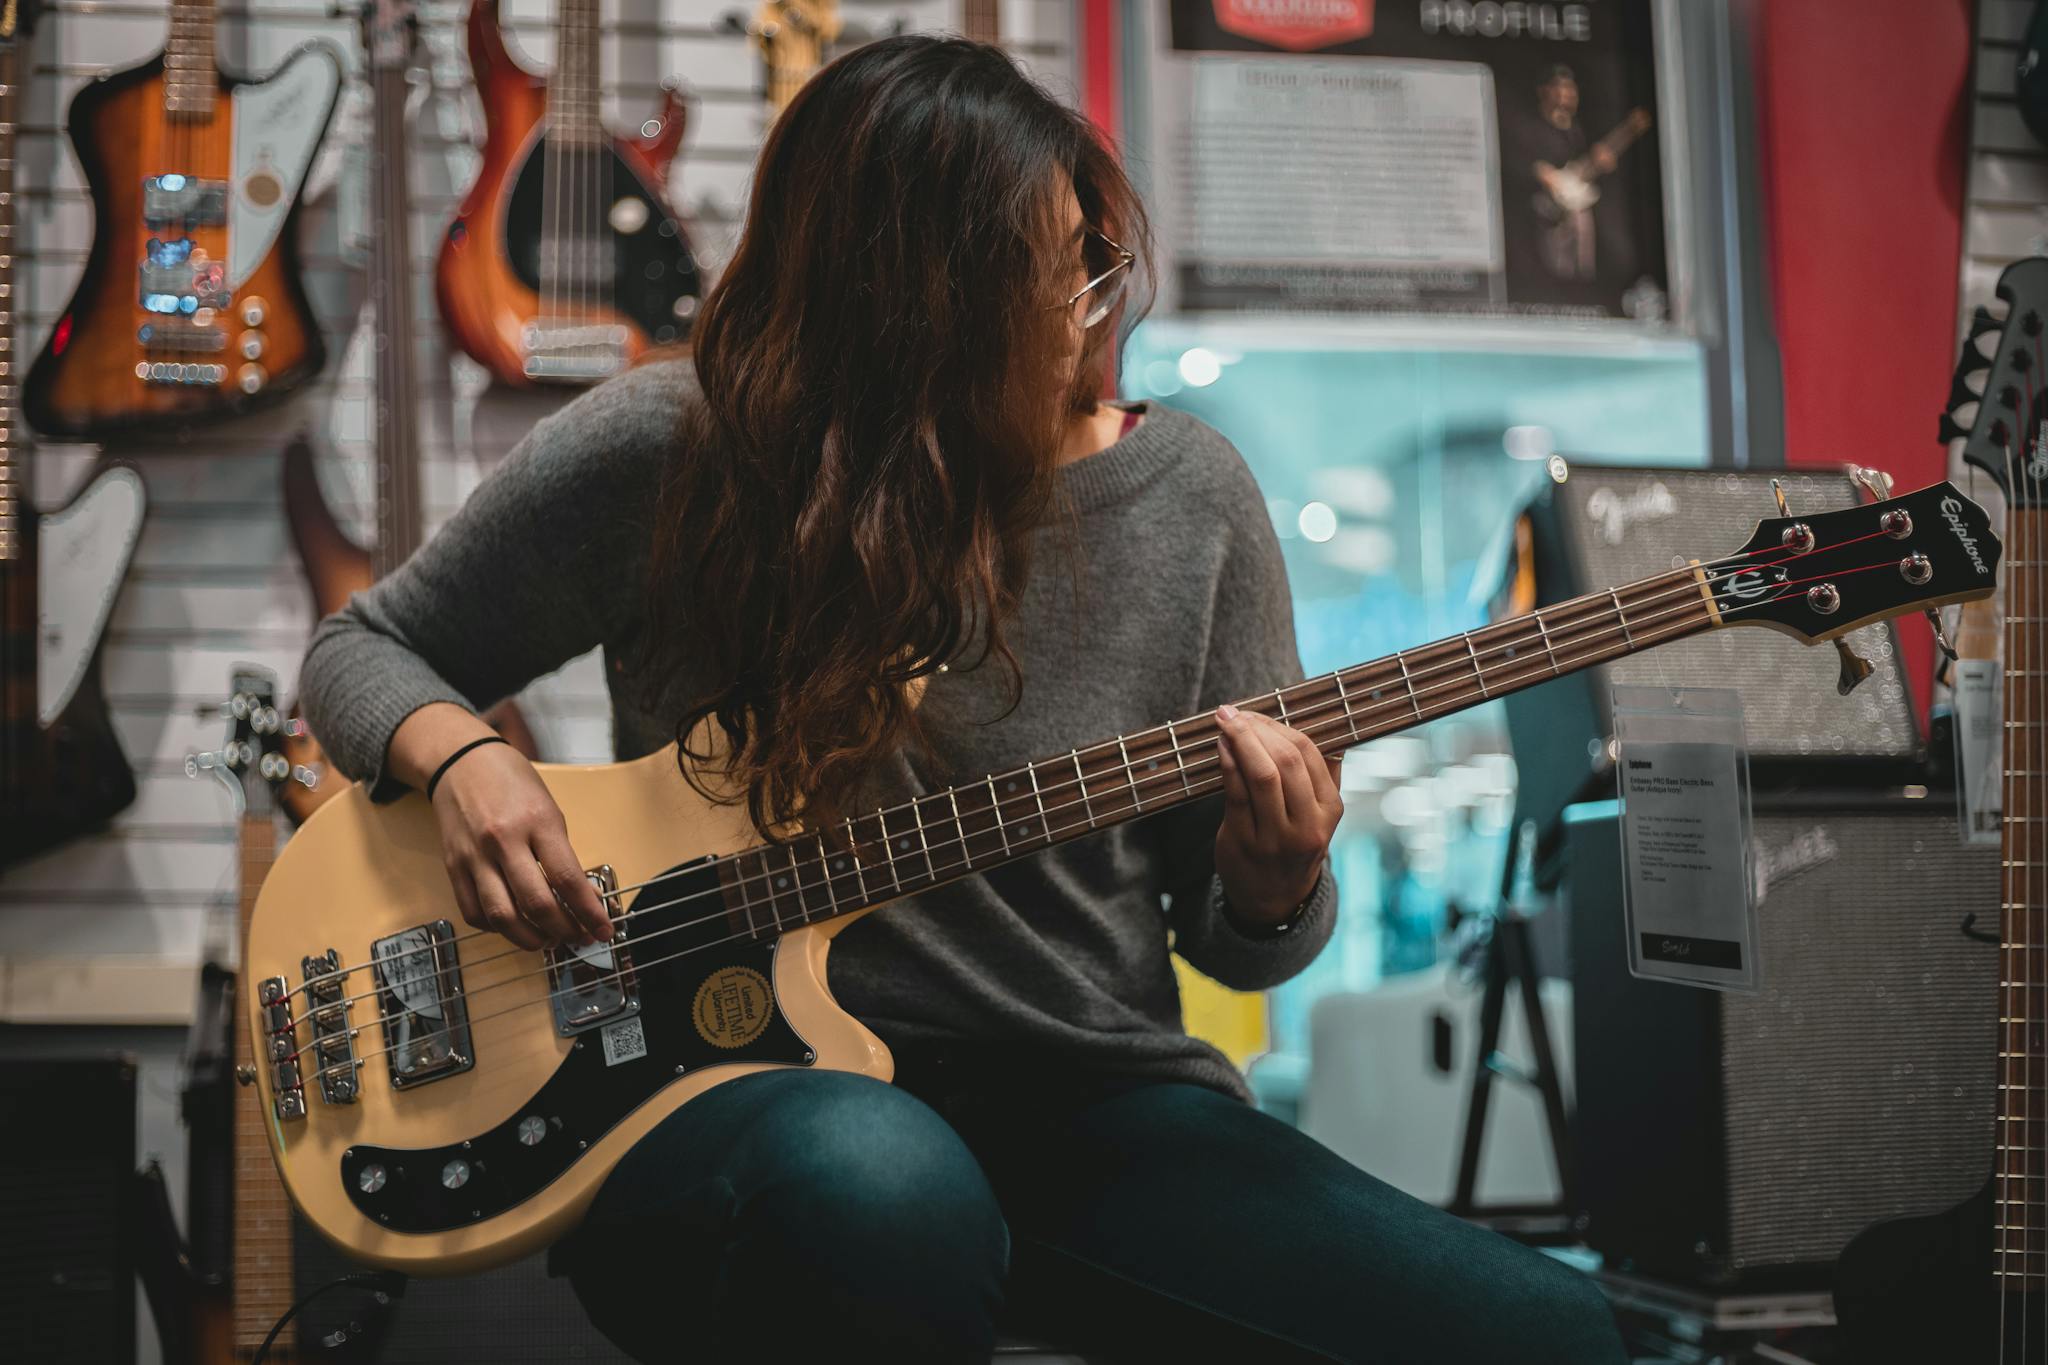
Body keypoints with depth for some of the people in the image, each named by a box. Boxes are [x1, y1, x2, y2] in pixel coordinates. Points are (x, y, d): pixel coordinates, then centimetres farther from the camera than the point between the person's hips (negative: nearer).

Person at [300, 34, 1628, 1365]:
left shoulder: (1191, 499, 3)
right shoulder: (660, 455, -4)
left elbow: (1228, 943, 11)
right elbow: (365, 650, 11)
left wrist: (1273, 894, -13)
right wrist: (464, 756, -12)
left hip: (1092, 1105, 3)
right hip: (730, 1090, -2)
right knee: (876, 1180, -42)